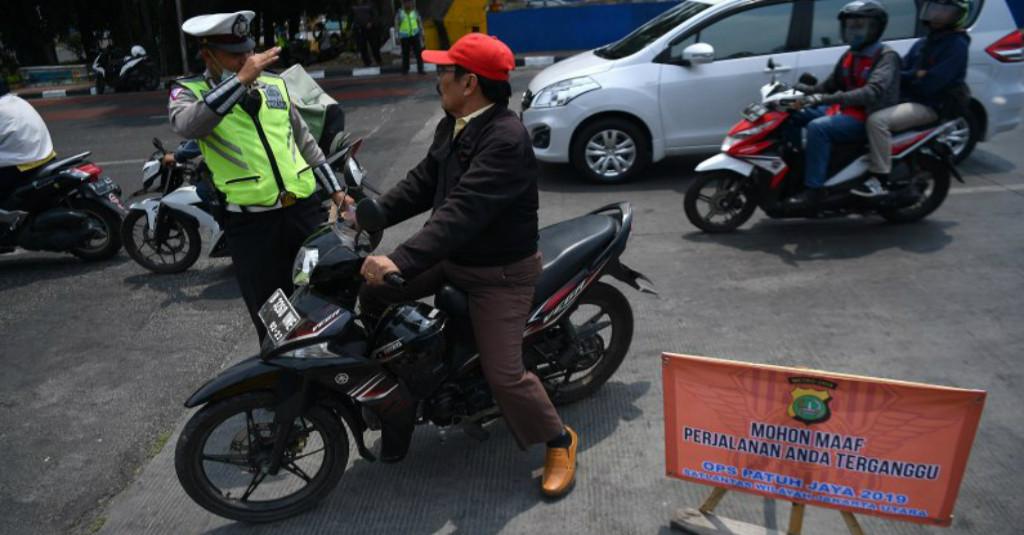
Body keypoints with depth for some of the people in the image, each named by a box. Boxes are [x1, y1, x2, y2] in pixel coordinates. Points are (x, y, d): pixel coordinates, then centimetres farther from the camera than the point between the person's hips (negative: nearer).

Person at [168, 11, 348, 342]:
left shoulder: (273, 85, 13)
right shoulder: (189, 91, 0)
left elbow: (304, 141, 22)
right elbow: (185, 125, -25)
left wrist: (334, 188, 20)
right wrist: (241, 79, -27)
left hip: (304, 209, 4)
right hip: (250, 224, -4)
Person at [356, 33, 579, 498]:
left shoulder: (507, 139, -29)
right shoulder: (452, 126, 3)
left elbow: (464, 211, -38)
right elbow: (422, 183, 7)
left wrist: (401, 261, -44)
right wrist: (369, 217, -4)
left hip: (500, 272, -8)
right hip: (452, 256, 9)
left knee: (503, 374, -8)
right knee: (372, 291, 7)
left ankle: (560, 441, 17)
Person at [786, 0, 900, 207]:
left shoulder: (886, 57, -11)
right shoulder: (850, 56, 15)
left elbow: (874, 92, -28)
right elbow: (830, 85, 21)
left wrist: (829, 98, -38)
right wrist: (801, 89, 2)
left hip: (870, 118, -9)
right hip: (845, 110, 9)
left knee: (818, 127, -33)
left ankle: (814, 188, -33)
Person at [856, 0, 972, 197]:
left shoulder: (957, 45, -10)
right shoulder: (923, 43, 17)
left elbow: (930, 83, -21)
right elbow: (899, 71, 11)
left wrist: (906, 77, -9)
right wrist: (915, 75, -9)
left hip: (929, 105, -10)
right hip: (906, 98, 10)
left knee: (877, 120, -31)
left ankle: (881, 180, -27)